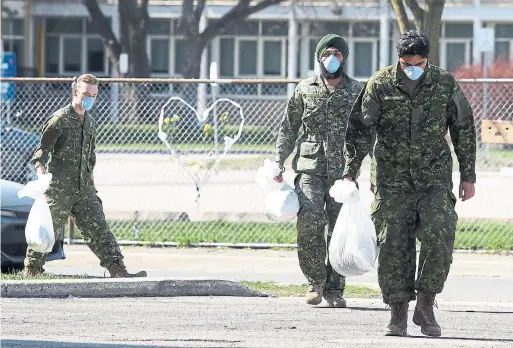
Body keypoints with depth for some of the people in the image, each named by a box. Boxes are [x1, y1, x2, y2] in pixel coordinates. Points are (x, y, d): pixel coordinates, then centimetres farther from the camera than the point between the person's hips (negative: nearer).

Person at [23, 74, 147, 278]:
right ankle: (31, 271, 10)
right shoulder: (60, 119, -7)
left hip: (84, 190, 6)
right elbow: (42, 149, -10)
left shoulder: (90, 122, 16)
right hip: (59, 188, -6)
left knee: (98, 228, 0)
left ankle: (117, 270, -6)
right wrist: (41, 174, -25)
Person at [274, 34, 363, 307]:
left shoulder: (357, 92, 7)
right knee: (309, 221, -18)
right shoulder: (305, 89, 9)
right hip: (310, 169, 0)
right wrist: (278, 163, 4)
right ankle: (316, 281, -3)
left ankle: (334, 288, 12)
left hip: (343, 172, 0)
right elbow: (288, 128, 14)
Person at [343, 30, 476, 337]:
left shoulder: (445, 84, -2)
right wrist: (350, 172, -8)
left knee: (439, 237, -15)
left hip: (435, 177, 0)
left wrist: (468, 176, 8)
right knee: (394, 246, -2)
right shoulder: (380, 85, -5)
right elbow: (361, 130, -1)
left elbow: (464, 130, 7)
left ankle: (426, 304, -1)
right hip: (392, 179, 0)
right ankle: (399, 313, 7)